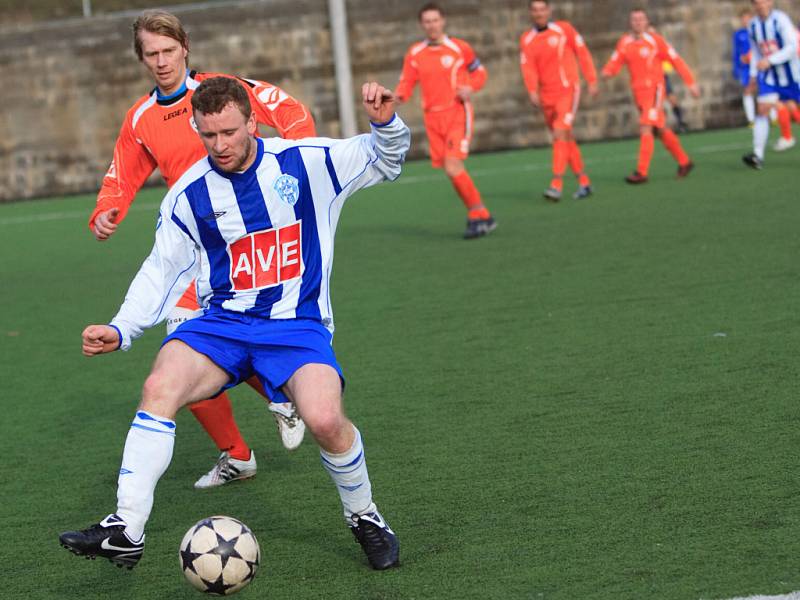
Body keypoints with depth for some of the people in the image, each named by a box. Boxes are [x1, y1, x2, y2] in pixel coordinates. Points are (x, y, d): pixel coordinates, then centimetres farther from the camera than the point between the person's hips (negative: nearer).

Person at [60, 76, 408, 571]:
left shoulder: (306, 161, -3)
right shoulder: (189, 194, 1)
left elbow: (386, 160, 9)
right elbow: (163, 269, 9)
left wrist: (386, 122, -13)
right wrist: (122, 330, -3)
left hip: (298, 325, -2)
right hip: (223, 322, 2)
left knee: (325, 419, -28)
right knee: (159, 387, -26)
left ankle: (365, 518, 2)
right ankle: (125, 531, -23)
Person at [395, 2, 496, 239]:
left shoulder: (459, 48, -1)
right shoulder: (414, 54, 6)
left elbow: (479, 72, 10)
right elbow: (407, 83, 5)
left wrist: (470, 87, -11)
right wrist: (398, 95, -18)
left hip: (458, 114, -4)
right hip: (433, 119, 4)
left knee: (453, 167, -19)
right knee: (451, 170, 5)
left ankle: (478, 215, -8)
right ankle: (481, 217, 17)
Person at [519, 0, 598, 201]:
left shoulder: (564, 29, -1)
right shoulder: (527, 40, 6)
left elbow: (583, 53, 1)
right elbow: (528, 67, -5)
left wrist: (592, 81, -3)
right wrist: (533, 91, -20)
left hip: (568, 90, -4)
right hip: (547, 96, 4)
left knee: (561, 134, -18)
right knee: (566, 139, 9)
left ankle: (557, 185, -23)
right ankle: (584, 182, 20)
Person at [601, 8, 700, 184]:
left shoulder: (655, 40, -7)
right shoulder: (624, 43, 6)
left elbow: (676, 60, -5)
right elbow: (615, 63, 4)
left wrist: (690, 83, -6)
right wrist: (607, 71, -20)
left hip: (654, 89, -6)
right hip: (638, 91, 6)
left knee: (645, 128, -16)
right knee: (660, 130, 14)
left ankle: (642, 172, -17)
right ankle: (684, 162, 30)